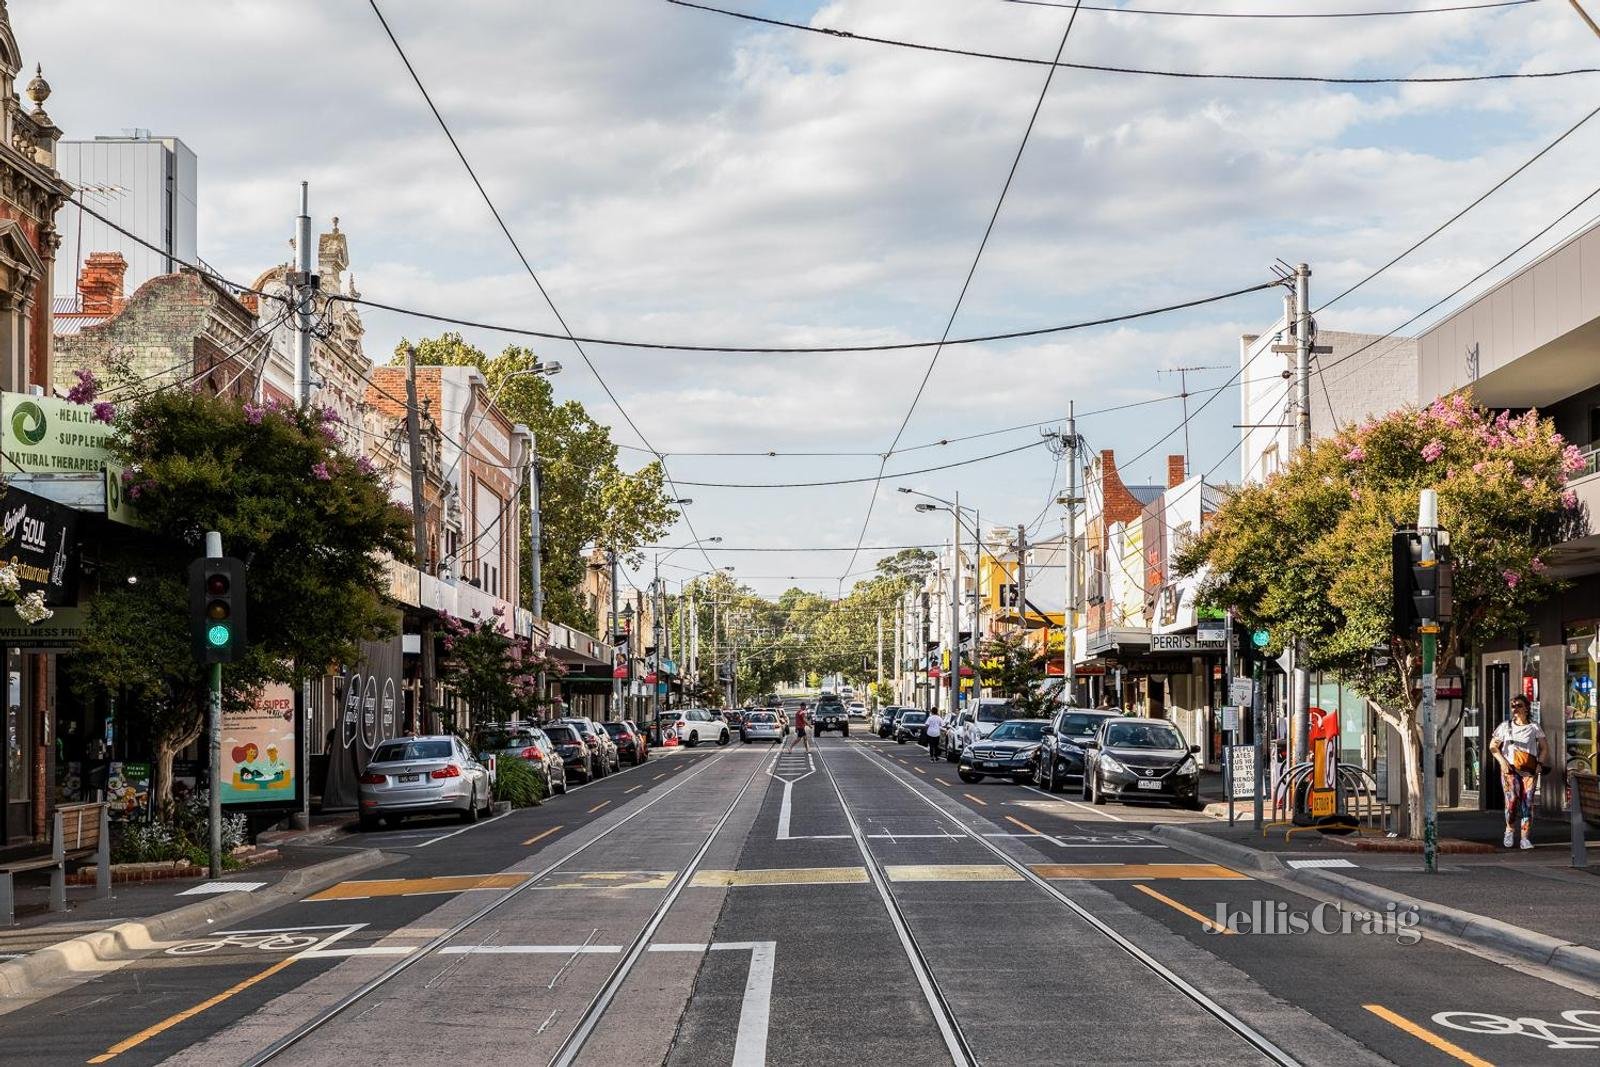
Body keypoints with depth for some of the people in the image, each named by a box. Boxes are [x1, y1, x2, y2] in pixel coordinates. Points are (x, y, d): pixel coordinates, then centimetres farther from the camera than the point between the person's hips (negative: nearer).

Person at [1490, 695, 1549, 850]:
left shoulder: (1534, 727, 10)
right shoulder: (1505, 727, 12)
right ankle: (1510, 829, -1)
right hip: (1510, 768, 0)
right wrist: (1502, 761, -3)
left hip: (1529, 769, 0)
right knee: (1512, 798, -20)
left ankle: (1526, 838, -4)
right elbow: (1493, 746, 12)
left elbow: (1544, 748, 14)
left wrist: (1540, 763, -2)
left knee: (1527, 801, -8)